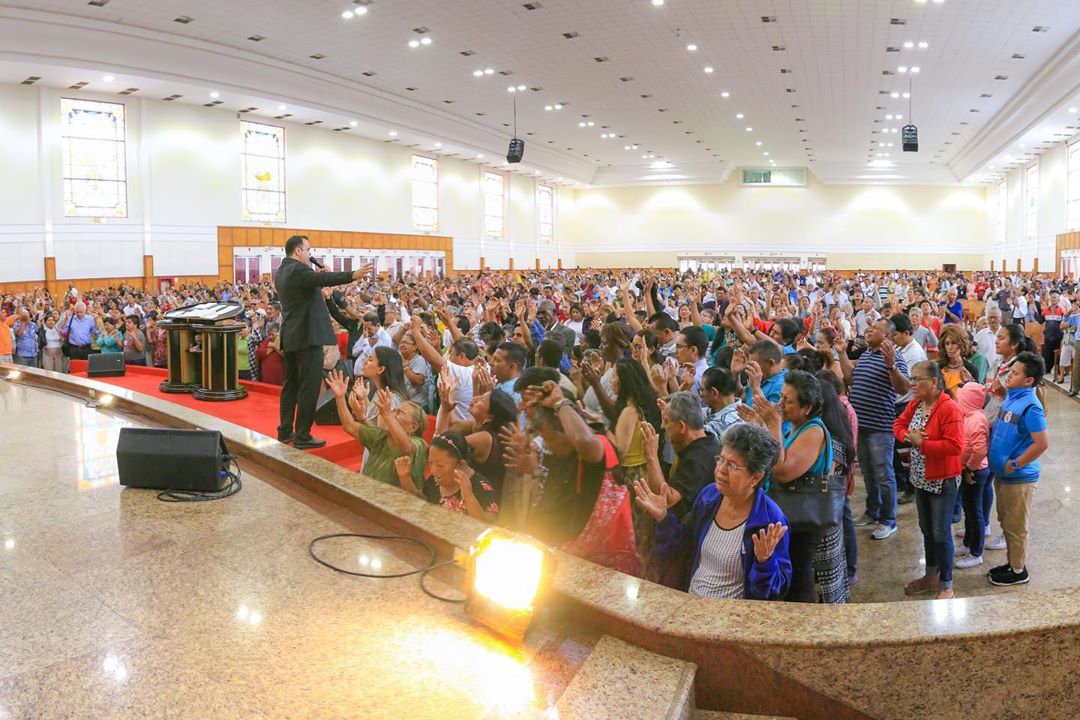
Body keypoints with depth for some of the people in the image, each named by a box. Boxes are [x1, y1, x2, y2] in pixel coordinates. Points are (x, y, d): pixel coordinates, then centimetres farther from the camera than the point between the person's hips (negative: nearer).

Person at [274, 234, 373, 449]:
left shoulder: (281, 272, 15)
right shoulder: (297, 269, -14)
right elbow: (322, 279, -32)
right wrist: (353, 276, -43)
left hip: (289, 337, 10)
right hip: (307, 336, -10)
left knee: (291, 383, 16)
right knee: (309, 386, -6)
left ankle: (285, 431, 23)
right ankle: (302, 436, -3)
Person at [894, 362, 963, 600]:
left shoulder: (948, 408, -22)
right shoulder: (915, 404, 2)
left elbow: (955, 445, -28)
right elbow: (899, 424, 13)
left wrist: (922, 443, -22)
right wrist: (907, 436, -9)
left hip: (943, 481, -8)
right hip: (921, 479, 8)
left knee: (941, 533, 1)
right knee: (927, 529, 20)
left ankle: (946, 587, 15)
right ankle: (931, 576, 37)